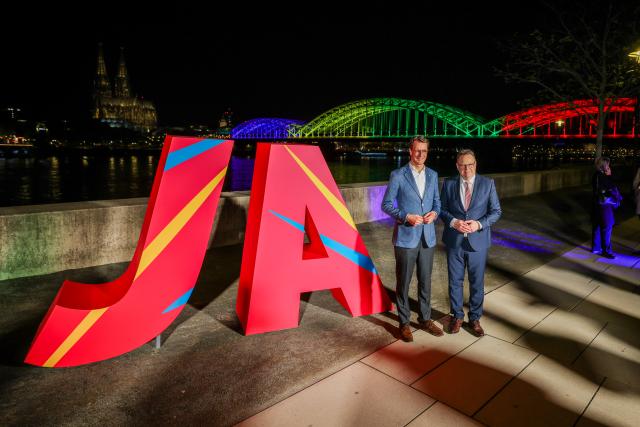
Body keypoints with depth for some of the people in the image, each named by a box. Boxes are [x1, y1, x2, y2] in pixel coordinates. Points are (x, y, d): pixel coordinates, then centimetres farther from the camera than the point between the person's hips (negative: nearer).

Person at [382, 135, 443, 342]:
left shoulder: (433, 175, 8)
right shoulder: (398, 175, -7)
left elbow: (436, 201, 15)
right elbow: (386, 204, -6)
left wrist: (435, 213, -7)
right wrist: (406, 217, -19)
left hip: (428, 237, 4)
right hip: (405, 237, -4)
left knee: (425, 280, 15)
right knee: (403, 282, 6)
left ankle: (425, 319, 31)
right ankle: (404, 323, 21)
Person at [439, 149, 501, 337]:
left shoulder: (488, 183, -1)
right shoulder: (448, 183, 0)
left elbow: (496, 211, 0)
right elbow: (442, 209, 3)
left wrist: (479, 224, -16)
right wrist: (453, 222, -16)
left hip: (478, 241, 0)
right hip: (454, 241, 1)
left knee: (477, 283, 11)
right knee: (455, 281, 11)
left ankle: (475, 318, 29)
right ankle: (457, 316, 30)